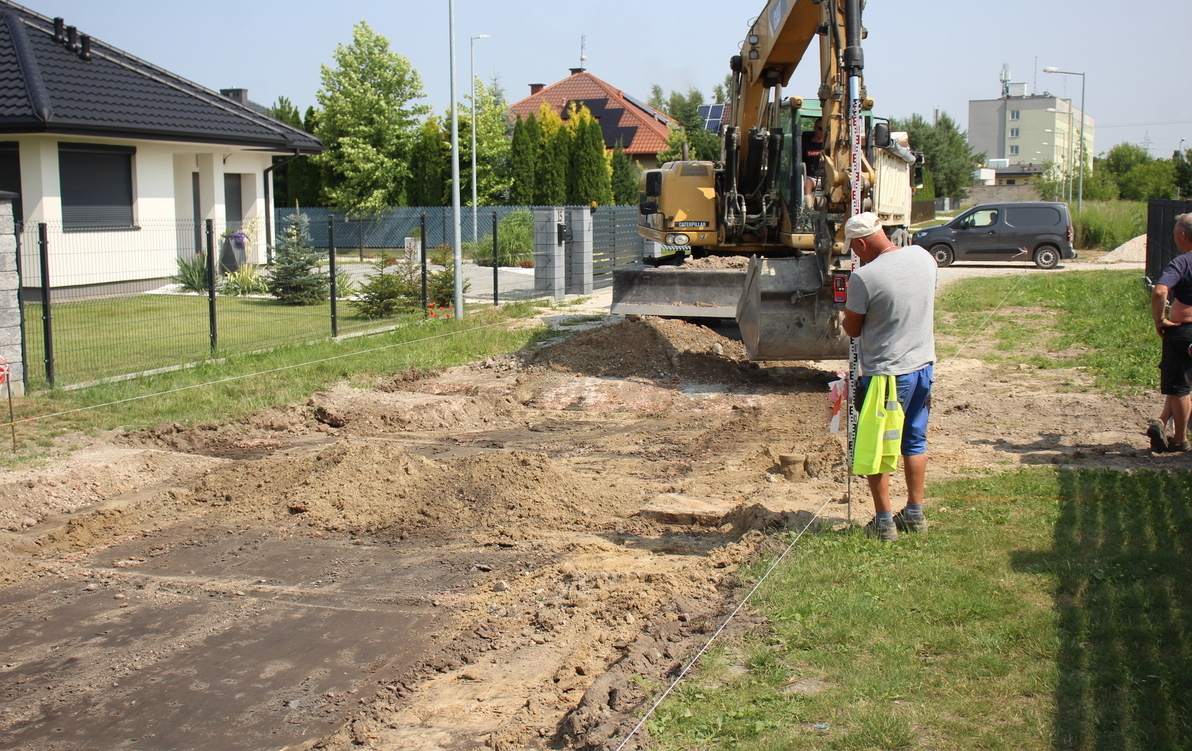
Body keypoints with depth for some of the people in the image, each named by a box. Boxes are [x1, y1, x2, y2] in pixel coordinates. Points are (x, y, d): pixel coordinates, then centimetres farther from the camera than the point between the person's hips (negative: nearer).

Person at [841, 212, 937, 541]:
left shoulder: (864, 277, -21)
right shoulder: (923, 257, -1)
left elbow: (852, 329, -9)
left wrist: (849, 302, 8)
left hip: (885, 374, -6)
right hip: (924, 366, 6)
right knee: (915, 441, 19)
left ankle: (884, 521, 12)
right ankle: (915, 513, 26)